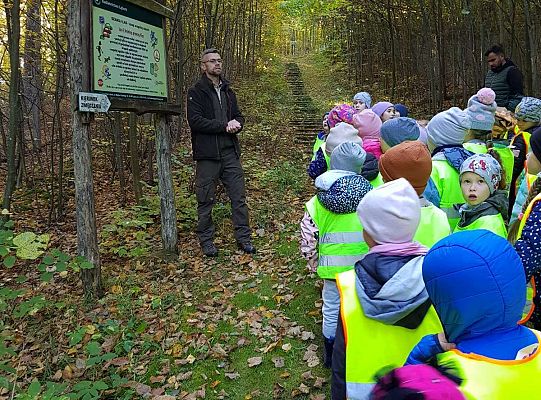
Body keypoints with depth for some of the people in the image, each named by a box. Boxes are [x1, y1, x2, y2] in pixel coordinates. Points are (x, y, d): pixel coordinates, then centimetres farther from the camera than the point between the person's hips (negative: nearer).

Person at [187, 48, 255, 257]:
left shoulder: (228, 90, 17)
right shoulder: (196, 91, -2)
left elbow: (239, 116, 19)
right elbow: (195, 121, -14)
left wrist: (237, 124, -6)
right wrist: (224, 126, -16)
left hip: (230, 152, 5)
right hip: (207, 155, -5)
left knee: (239, 197, 6)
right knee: (206, 200, 4)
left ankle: (243, 238, 17)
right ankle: (206, 240, 19)